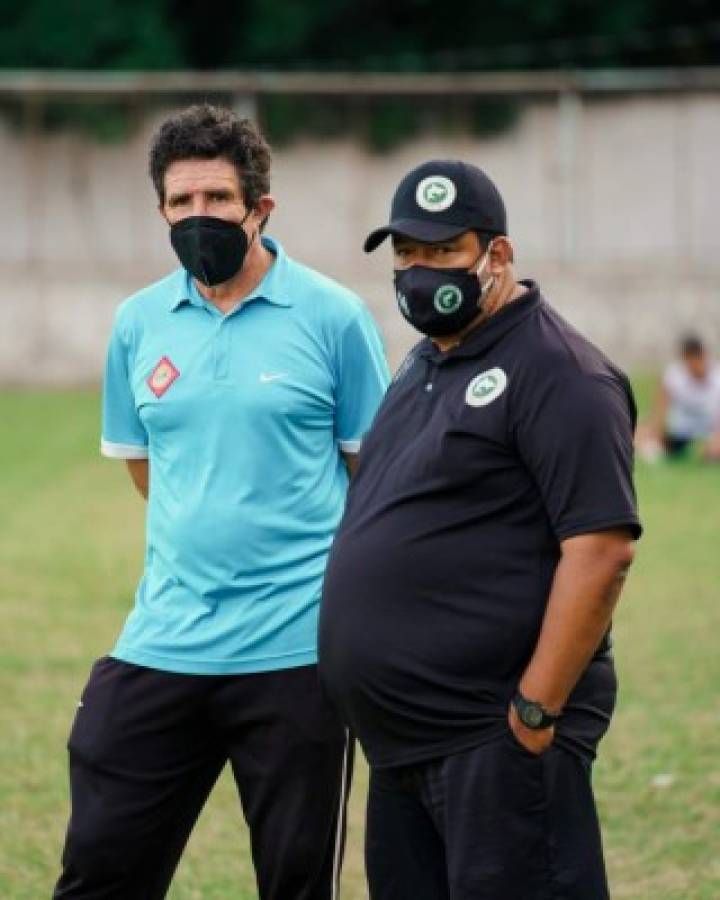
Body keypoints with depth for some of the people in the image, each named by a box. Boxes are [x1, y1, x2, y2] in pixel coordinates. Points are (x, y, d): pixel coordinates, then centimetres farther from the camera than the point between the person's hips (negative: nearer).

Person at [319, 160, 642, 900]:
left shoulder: (554, 372, -12)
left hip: (495, 738, -9)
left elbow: (600, 550, -19)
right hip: (402, 740, 10)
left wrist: (537, 710, -20)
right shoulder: (424, 366, 18)